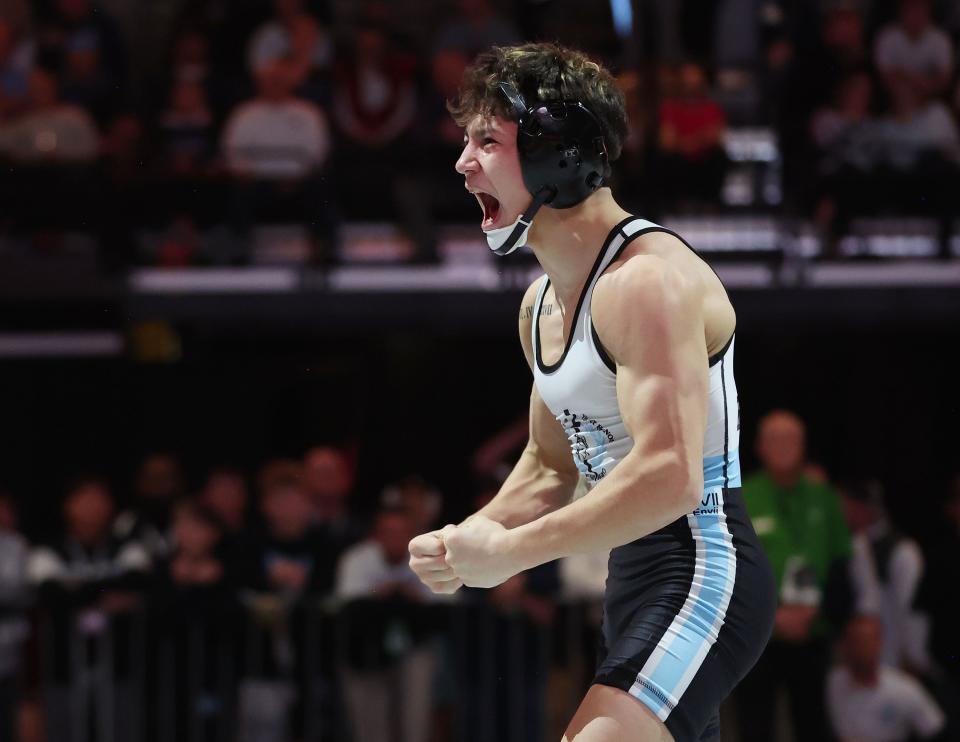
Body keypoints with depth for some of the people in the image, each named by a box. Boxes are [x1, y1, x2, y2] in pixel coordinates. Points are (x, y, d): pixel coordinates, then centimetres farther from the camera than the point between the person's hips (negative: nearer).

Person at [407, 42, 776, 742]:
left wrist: (510, 551, -23)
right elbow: (549, 467, 26)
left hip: (701, 575, -11)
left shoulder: (648, 280, -18)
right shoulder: (542, 302, 13)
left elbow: (668, 476, -30)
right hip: (633, 580, 11)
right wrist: (466, 544, 6)